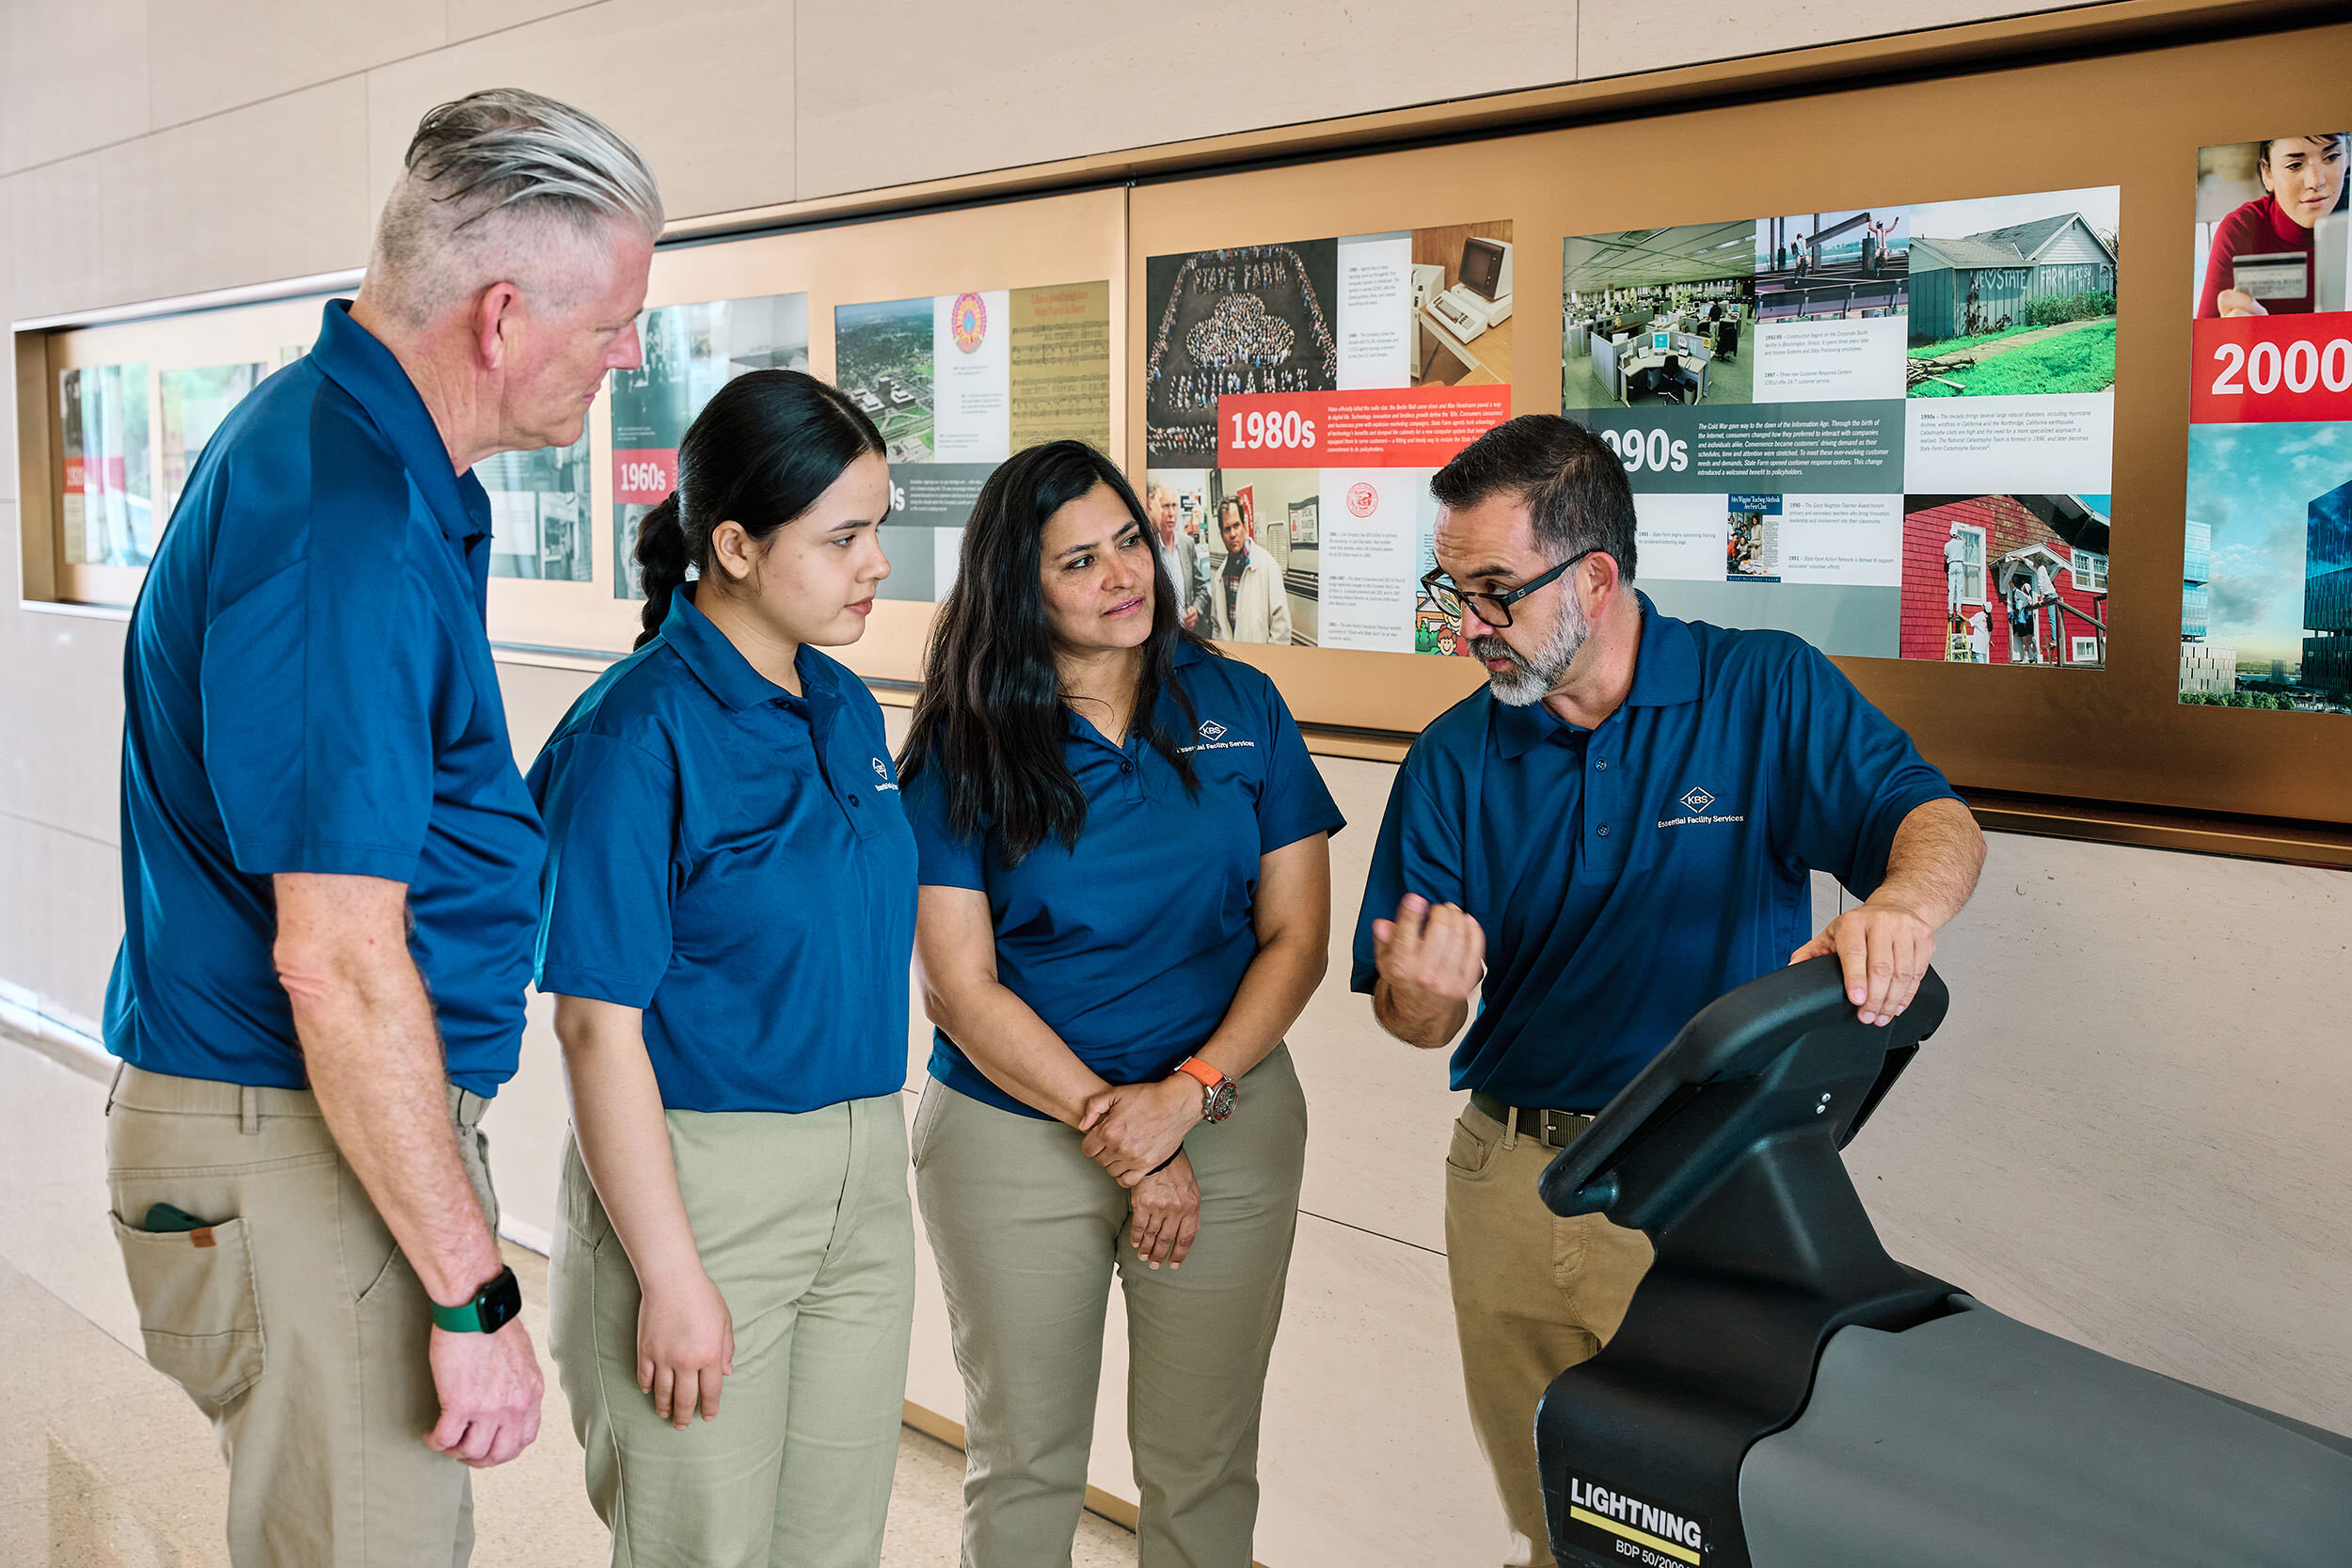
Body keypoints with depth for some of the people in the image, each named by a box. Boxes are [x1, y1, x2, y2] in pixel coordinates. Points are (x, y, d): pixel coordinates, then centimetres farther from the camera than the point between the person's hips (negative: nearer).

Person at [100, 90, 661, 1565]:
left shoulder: (355, 448, 10)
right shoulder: (348, 529, -24)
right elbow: (335, 959, -27)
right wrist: (475, 1292, -21)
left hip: (340, 1111, 10)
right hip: (293, 1156, -10)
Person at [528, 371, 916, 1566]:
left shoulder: (847, 709, 6)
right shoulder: (637, 736, -17)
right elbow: (597, 1025, -17)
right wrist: (671, 1276, -17)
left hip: (861, 1175, 7)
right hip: (698, 1180, -7)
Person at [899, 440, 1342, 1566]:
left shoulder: (1241, 708, 2)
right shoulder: (962, 747, -4)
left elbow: (1296, 938, 1)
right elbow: (960, 985, -8)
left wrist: (1188, 1094, -13)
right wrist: (1122, 1137, -12)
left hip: (1232, 1126, 2)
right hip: (1012, 1129, -1)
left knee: (1203, 1470, 10)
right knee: (1022, 1470, 11)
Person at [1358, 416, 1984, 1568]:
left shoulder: (1768, 693, -5)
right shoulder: (1452, 760, 1)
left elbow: (1936, 821, -14)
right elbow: (1414, 1017, 1)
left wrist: (1896, 908, -37)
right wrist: (1417, 997, -24)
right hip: (1515, 1193, 3)